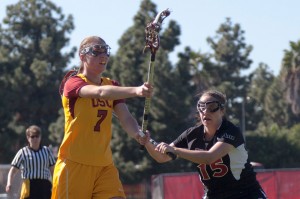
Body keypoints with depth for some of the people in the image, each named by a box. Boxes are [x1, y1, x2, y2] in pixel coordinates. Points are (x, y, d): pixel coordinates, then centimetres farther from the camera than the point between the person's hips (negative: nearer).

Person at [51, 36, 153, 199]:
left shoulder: (112, 86, 12)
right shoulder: (73, 83, -7)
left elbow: (125, 118, -4)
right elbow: (99, 92, -29)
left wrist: (137, 134, -27)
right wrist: (135, 91, -44)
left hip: (104, 165, 5)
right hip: (75, 164, -5)